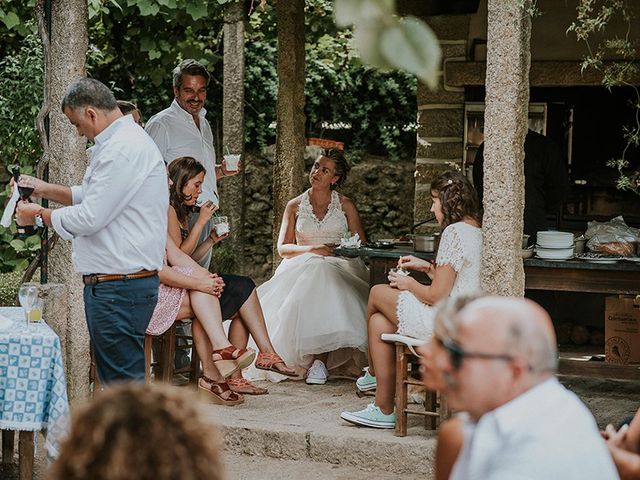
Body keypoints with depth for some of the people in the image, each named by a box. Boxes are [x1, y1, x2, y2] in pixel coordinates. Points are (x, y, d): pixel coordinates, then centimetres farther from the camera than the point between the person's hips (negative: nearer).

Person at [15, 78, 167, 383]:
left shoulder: (124, 149, -18)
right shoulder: (116, 144, 17)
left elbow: (89, 218, -19)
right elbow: (95, 197, 30)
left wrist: (39, 216, -3)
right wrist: (47, 190, 22)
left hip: (121, 287, -11)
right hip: (110, 285, 11)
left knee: (124, 383, -9)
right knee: (113, 379, 14)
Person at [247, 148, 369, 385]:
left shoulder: (345, 206, 14)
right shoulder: (295, 206, 15)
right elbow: (282, 247, 10)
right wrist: (312, 249, -8)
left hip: (339, 267, -1)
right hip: (302, 267, 1)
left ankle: (320, 360, -40)